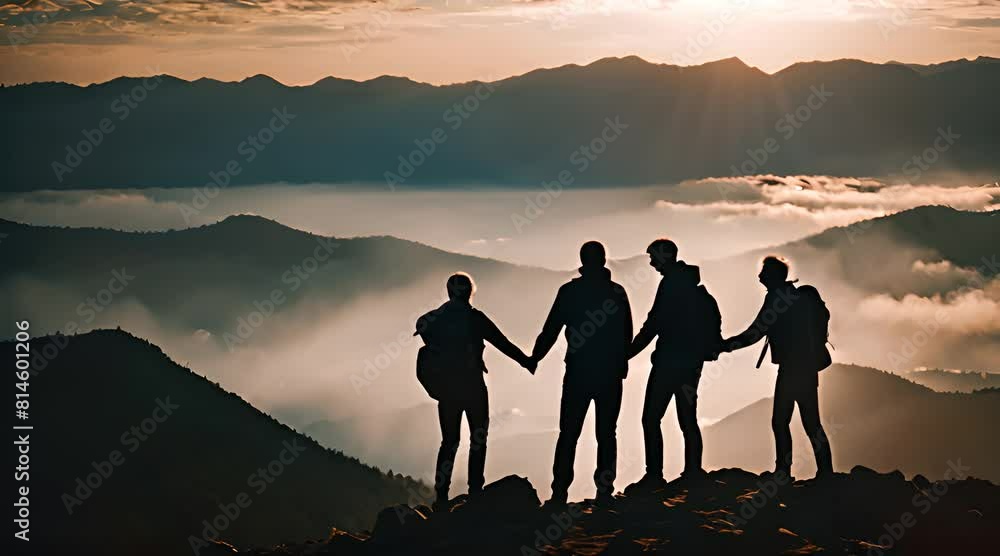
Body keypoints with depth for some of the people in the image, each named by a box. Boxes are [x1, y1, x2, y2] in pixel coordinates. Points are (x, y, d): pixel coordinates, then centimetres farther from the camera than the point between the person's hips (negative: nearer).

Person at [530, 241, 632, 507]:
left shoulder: (570, 291, -5)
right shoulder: (617, 292, 2)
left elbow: (550, 329, -2)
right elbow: (627, 334, 8)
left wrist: (535, 357, 11)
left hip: (578, 373, -2)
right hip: (611, 375, 2)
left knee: (568, 434, 4)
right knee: (606, 434, 8)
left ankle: (560, 493, -1)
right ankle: (604, 491, 4)